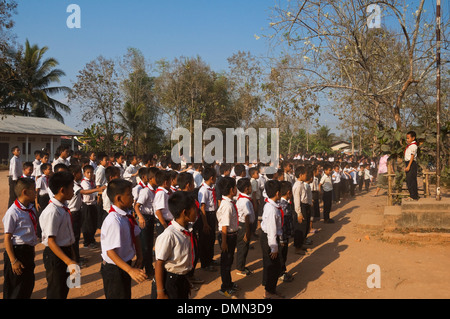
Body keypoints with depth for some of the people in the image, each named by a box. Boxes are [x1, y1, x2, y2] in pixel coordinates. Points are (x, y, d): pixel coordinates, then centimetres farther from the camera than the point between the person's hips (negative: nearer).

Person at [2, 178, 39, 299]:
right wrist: (13, 261, -17)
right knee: (15, 290, 3)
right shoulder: (13, 213, -18)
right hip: (17, 251, -8)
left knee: (29, 284, 17)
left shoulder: (31, 209, 5)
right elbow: (7, 239, -16)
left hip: (29, 251, 8)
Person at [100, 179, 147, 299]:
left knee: (126, 295, 23)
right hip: (114, 270, -8)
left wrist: (139, 257, 1)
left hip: (125, 264, 8)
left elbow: (136, 235, 9)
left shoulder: (127, 216, -4)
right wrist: (130, 270, -33)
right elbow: (110, 251, -30)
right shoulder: (113, 221, -29)